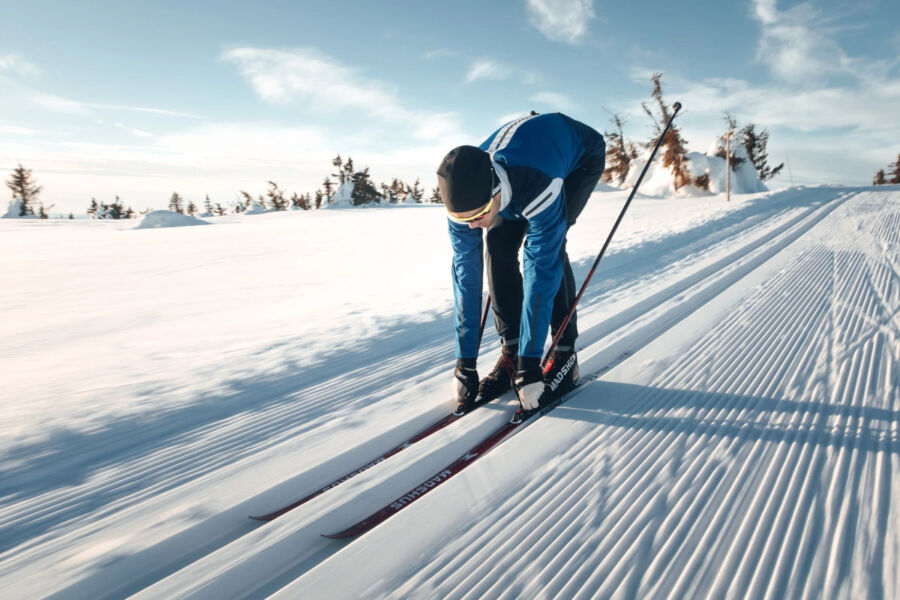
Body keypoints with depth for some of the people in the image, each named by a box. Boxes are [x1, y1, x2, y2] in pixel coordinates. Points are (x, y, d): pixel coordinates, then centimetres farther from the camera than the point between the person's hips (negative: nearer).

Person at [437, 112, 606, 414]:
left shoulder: (540, 187, -47)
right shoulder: (463, 198, -29)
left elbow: (541, 271, -43)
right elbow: (466, 273, -24)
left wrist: (530, 362, -40)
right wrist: (465, 361, -23)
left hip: (582, 155, -4)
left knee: (546, 248, -26)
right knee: (498, 246, -15)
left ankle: (565, 354, -12)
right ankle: (511, 350, -3)